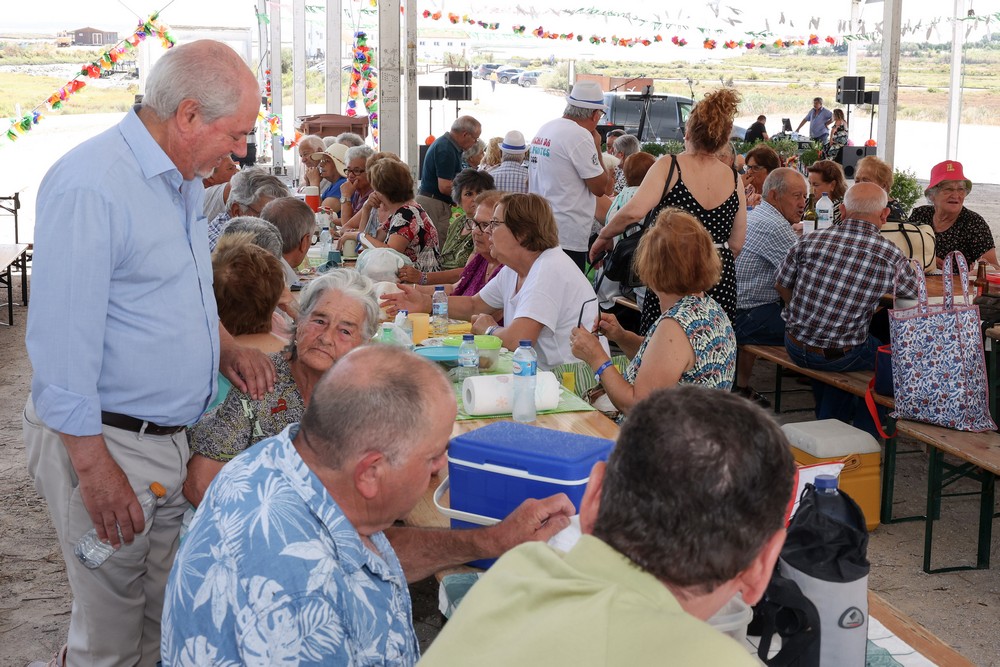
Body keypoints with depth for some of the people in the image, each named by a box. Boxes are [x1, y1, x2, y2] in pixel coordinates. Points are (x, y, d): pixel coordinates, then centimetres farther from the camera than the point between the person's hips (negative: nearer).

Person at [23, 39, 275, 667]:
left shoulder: (182, 180, 10)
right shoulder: (89, 185, -21)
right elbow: (63, 338, -23)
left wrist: (224, 344, 9)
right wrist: (93, 466, -22)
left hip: (170, 436, 9)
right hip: (104, 441, -9)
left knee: (165, 616, 17)